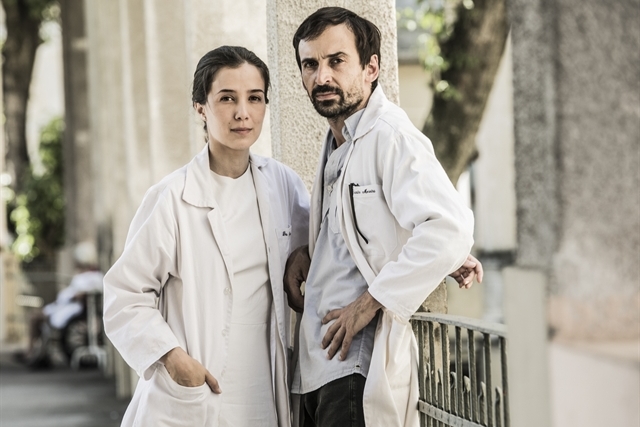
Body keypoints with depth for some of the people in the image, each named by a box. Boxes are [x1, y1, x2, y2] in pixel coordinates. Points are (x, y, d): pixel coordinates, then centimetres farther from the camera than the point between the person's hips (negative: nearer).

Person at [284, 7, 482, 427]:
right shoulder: (336, 144, 17)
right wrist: (306, 250, 12)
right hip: (320, 362, 9)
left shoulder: (390, 136, -13)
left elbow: (449, 228, -26)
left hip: (358, 364, -9)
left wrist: (370, 302, -20)